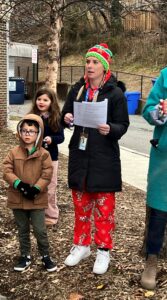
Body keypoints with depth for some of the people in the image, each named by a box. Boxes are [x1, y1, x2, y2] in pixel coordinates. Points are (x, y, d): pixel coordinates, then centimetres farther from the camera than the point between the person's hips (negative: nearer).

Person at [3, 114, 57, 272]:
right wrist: (19, 184, -20)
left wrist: (36, 189, -20)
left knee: (40, 230, 4)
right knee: (23, 230, 16)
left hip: (37, 199, -2)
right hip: (17, 198, 2)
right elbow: (7, 171, -6)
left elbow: (47, 174, -10)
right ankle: (25, 256, 30)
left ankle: (45, 256, 23)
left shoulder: (43, 154, -7)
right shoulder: (14, 152, -1)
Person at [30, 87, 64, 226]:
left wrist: (51, 139, -23)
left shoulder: (56, 118, -5)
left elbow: (61, 137, -4)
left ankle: (51, 215, 16)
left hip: (50, 157, -2)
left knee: (49, 188, 4)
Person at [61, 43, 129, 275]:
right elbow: (65, 116, 12)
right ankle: (81, 245, 31)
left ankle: (104, 250, 21)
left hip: (104, 159, -4)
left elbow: (123, 125, -7)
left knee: (104, 207, 6)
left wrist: (110, 130, -28)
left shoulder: (115, 93, -8)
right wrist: (66, 118, -12)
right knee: (81, 204, 15)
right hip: (79, 155, 4)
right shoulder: (77, 89, 5)